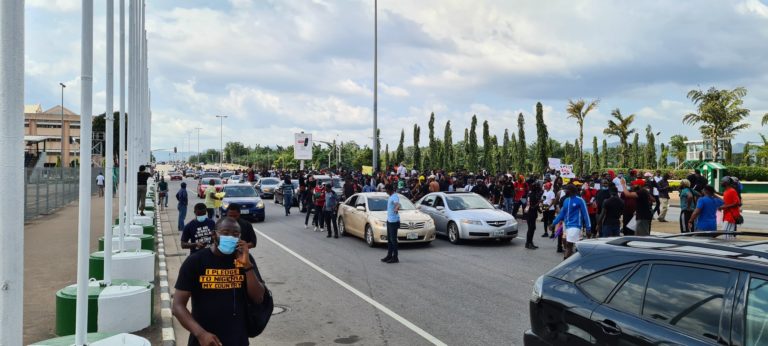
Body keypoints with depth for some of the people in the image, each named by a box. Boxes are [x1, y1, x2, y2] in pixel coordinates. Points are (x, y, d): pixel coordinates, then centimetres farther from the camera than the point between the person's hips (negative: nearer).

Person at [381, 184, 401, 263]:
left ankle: (395, 257, 0)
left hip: (394, 221, -10)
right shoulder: (390, 197, 13)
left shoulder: (395, 197, -18)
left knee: (393, 239, -6)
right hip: (389, 220, 10)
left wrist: (396, 208, -58)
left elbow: (397, 204, -40)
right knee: (389, 239, 15)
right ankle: (389, 256, 24)